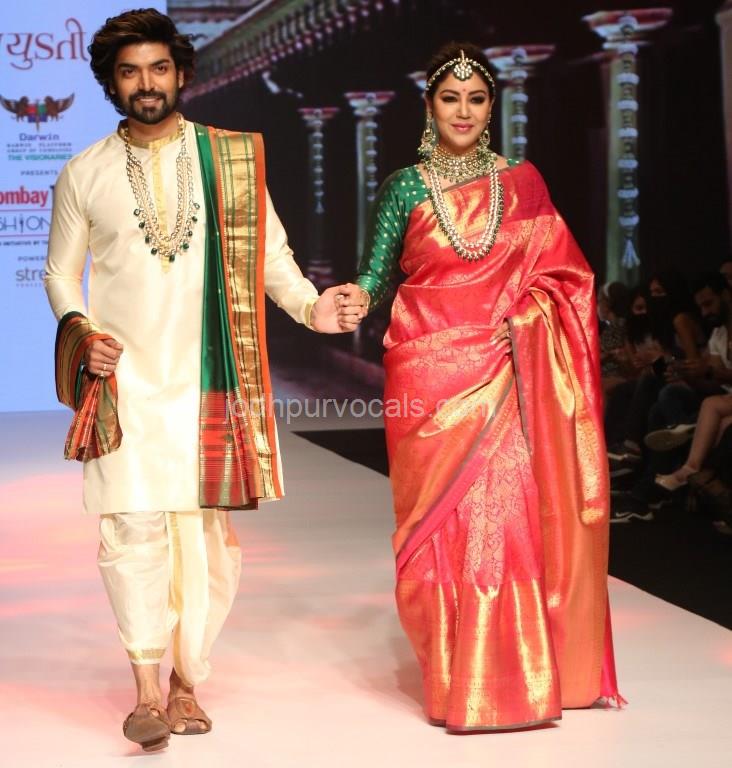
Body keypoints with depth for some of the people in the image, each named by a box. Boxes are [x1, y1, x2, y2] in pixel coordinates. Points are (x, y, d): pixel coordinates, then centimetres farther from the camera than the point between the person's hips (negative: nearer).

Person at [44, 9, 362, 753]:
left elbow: (267, 252, 6)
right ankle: (147, 690, -9)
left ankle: (188, 683, 14)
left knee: (210, 532, 2)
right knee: (134, 524, -12)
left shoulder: (233, 158, 7)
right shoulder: (83, 175, 8)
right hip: (124, 378, -1)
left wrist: (310, 305, -11)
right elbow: (61, 270, 14)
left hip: (208, 379, 1)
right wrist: (79, 326, -5)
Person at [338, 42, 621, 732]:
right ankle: (457, 678, 5)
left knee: (507, 512, -5)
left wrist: (524, 316, -5)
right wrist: (357, 298, -21)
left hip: (504, 374, 1)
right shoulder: (405, 187, 6)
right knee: (442, 516, -3)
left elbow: (559, 272, 12)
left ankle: (514, 669, 6)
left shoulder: (521, 182, 10)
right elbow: (378, 271, 0)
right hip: (429, 372, -1)